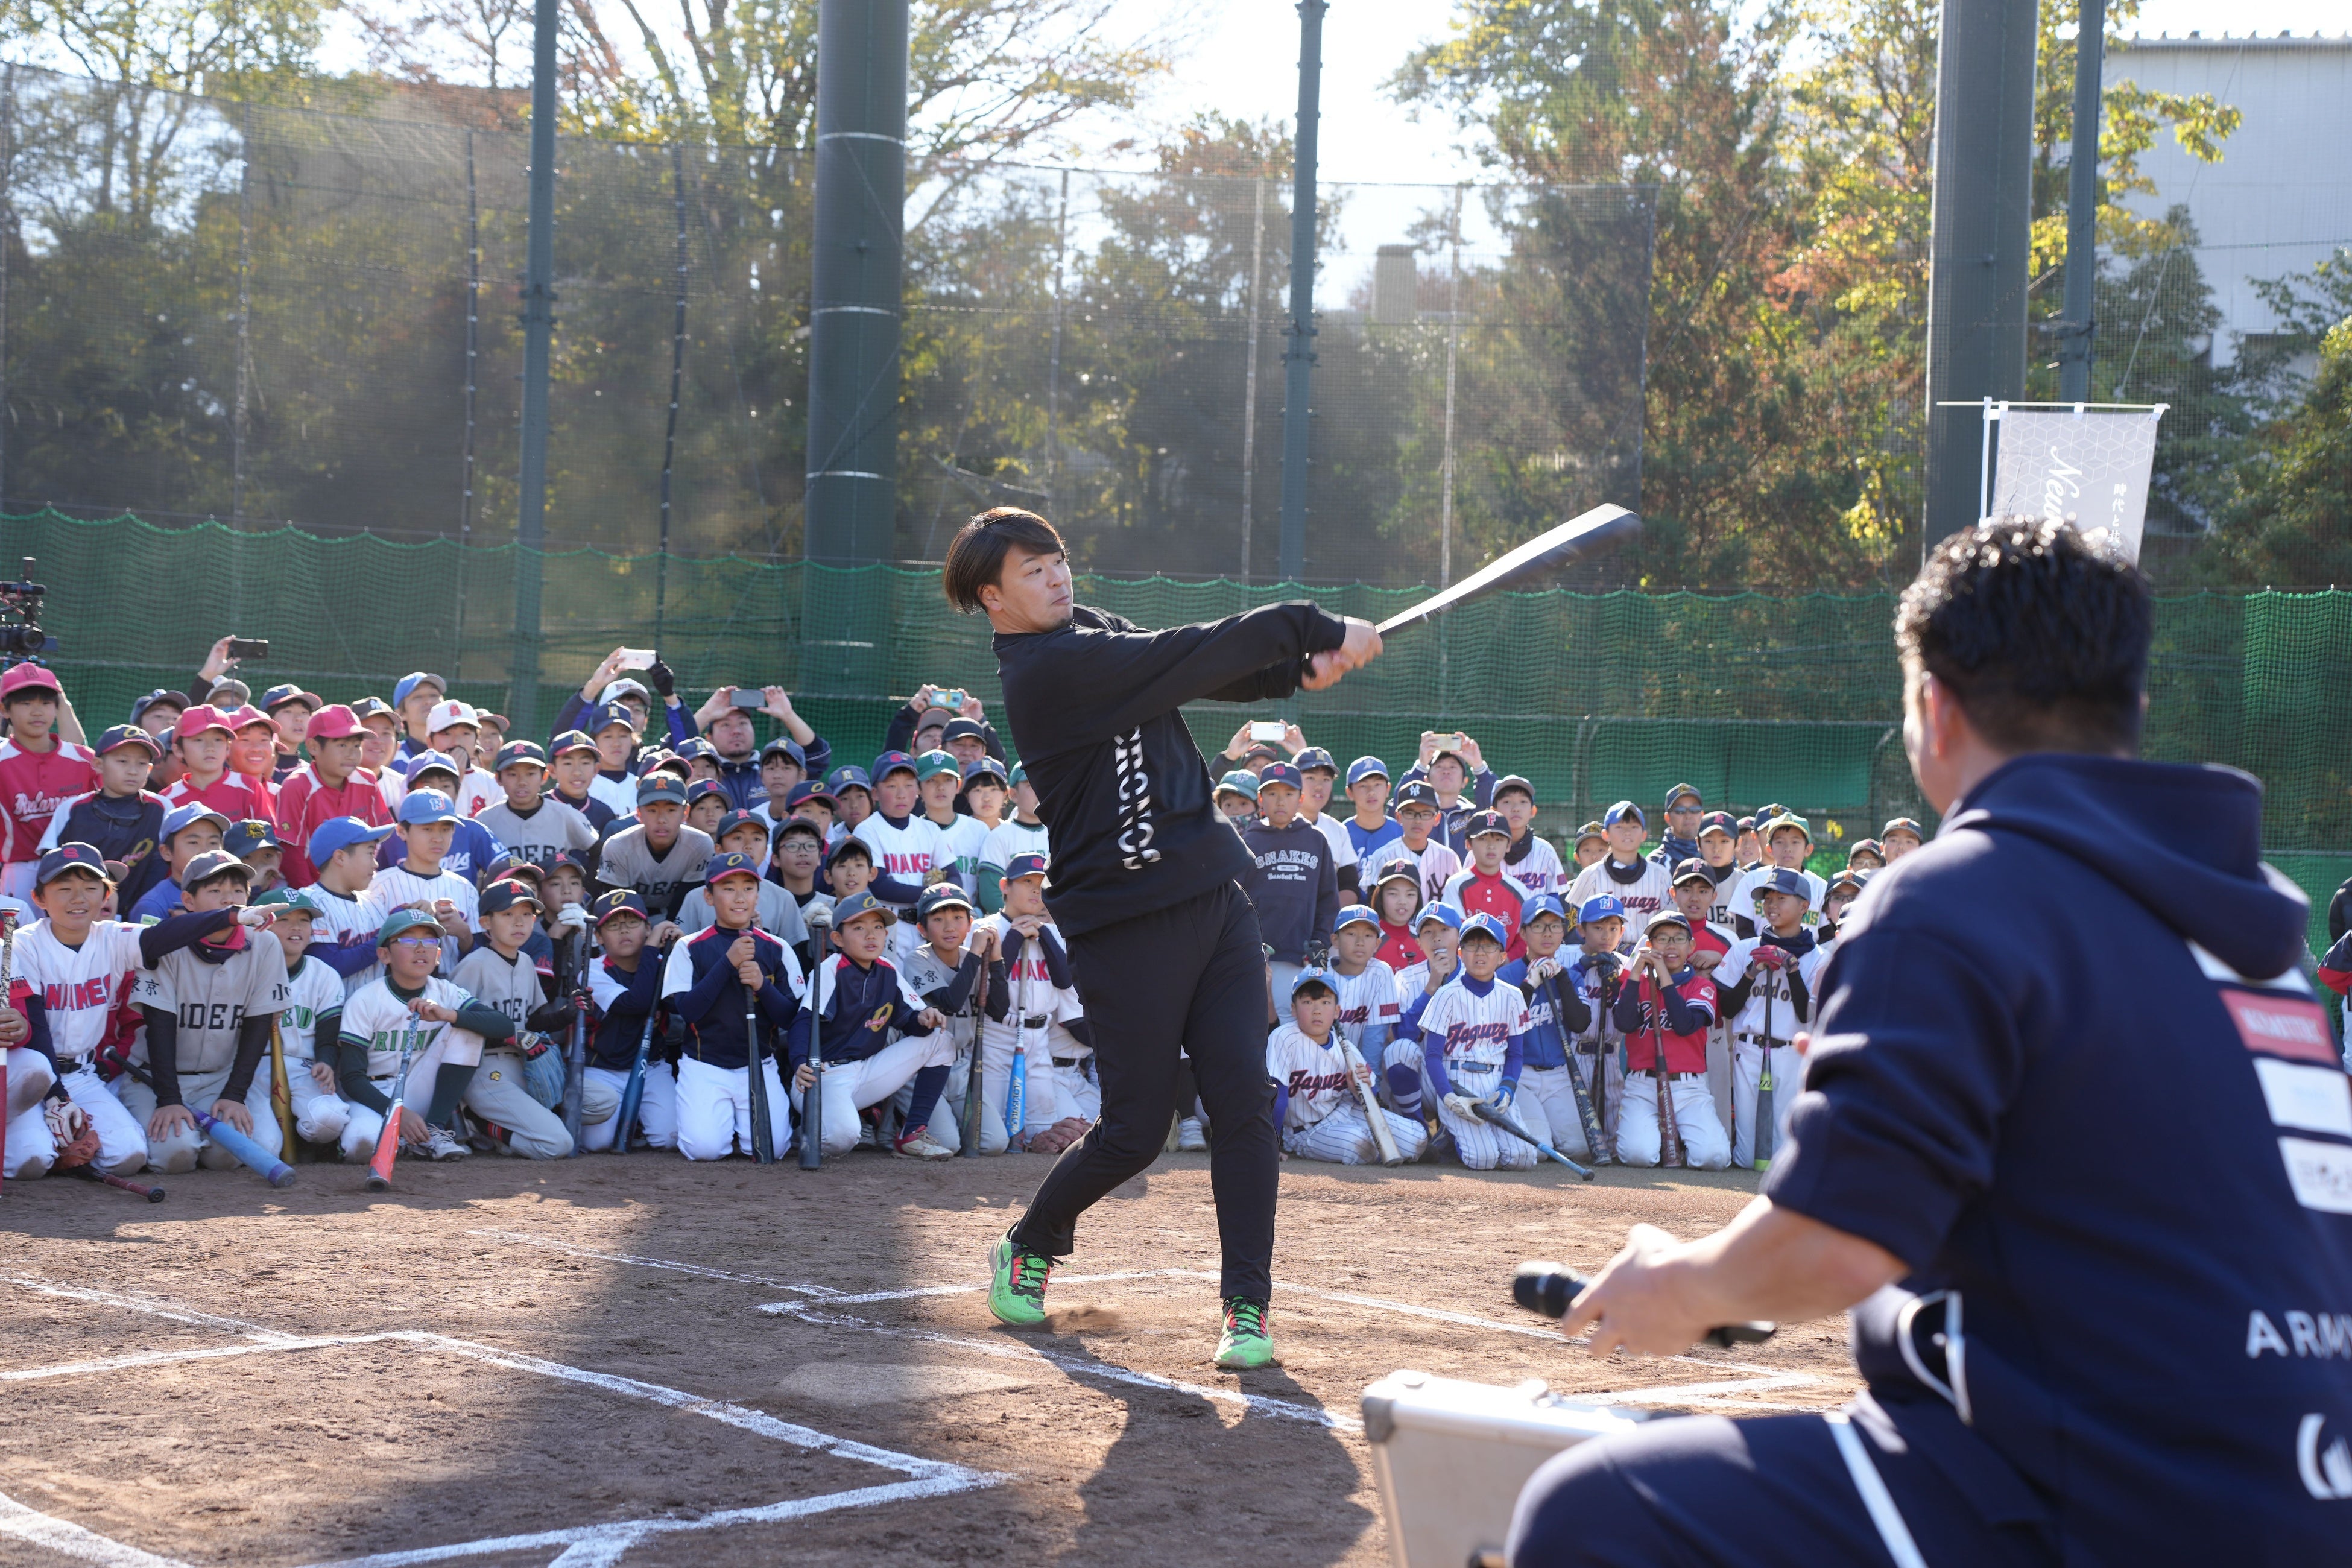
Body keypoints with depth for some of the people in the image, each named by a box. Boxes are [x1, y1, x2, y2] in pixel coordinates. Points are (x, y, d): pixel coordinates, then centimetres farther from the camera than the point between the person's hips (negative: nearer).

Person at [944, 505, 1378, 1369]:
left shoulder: (1089, 629, 14)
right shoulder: (1045, 669, -15)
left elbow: (1197, 669, 10)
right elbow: (1189, 655, -18)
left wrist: (1296, 670, -9)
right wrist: (1316, 629, -12)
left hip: (1214, 895, 8)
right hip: (1127, 923, -7)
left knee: (1245, 1099, -4)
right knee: (1135, 1129, 0)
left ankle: (1247, 1304, 3)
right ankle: (1028, 1246, 27)